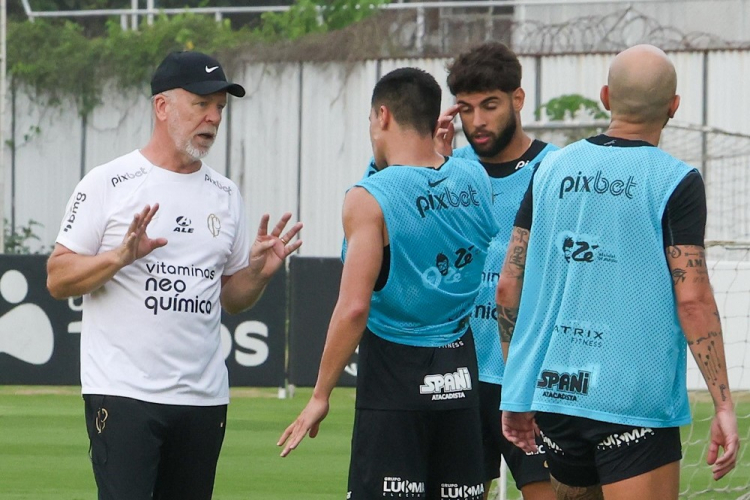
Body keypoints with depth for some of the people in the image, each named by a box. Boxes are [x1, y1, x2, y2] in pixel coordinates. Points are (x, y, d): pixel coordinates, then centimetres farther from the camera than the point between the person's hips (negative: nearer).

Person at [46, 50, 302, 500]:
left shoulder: (226, 195, 14)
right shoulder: (109, 184, -2)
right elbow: (57, 279, -5)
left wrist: (259, 271, -1)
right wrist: (121, 256, -20)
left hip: (205, 396, 6)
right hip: (123, 392, -6)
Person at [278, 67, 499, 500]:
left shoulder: (370, 198, -12)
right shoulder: (475, 182, 4)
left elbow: (354, 308, -17)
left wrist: (321, 394, -9)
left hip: (394, 378, -6)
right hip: (459, 376, 6)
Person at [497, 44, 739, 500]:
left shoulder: (552, 169, 8)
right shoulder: (676, 183, -6)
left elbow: (509, 288, 9)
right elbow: (692, 300, -12)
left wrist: (520, 392, 19)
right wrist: (723, 405, -9)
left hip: (552, 394, 5)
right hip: (634, 403, -5)